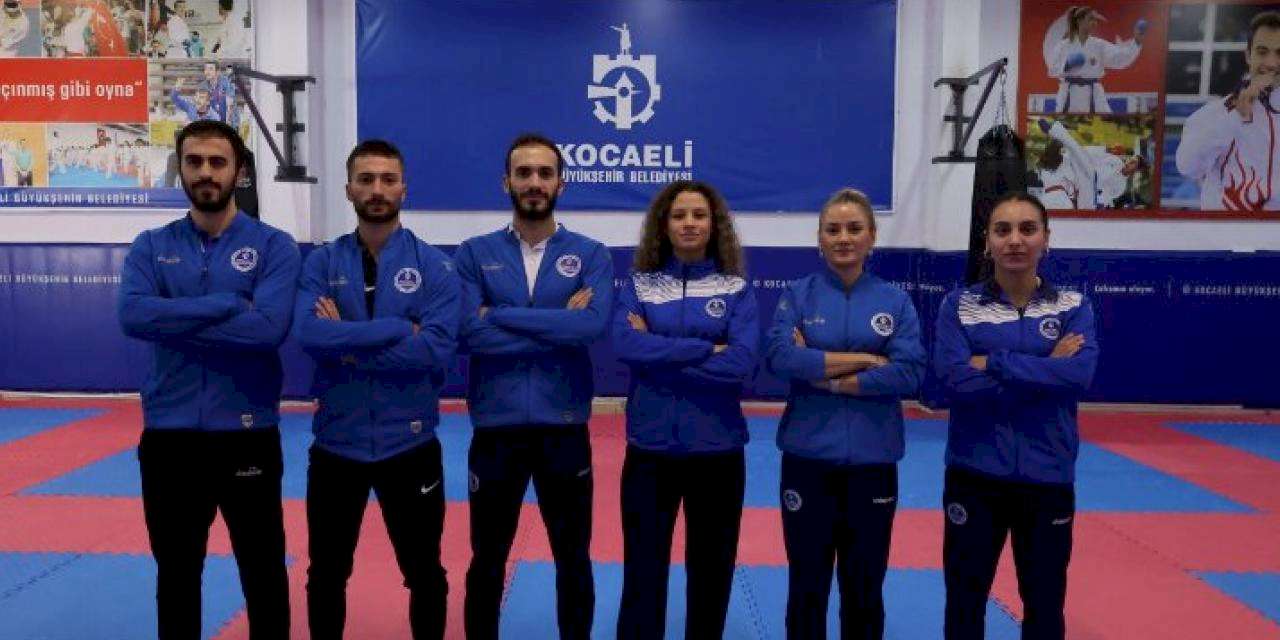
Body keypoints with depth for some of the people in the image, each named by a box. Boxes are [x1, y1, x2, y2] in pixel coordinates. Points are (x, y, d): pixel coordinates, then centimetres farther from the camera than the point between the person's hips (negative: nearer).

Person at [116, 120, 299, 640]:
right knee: (175, 575, 18)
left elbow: (269, 326, -20)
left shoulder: (274, 246, -4)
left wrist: (174, 320, -15)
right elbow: (132, 314, -15)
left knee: (264, 574, 11)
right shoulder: (151, 247, 4)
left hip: (248, 436, -2)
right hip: (168, 437, 3)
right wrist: (228, 304, -18)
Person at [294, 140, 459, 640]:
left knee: (425, 575, 15)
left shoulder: (434, 266, -4)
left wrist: (347, 343, -16)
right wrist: (398, 328, -20)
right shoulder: (321, 263, 1)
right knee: (325, 576, 18)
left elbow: (437, 351, -17)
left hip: (409, 443, -1)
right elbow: (309, 333, -17)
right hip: (336, 442, 2)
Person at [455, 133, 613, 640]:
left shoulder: (591, 255, 1)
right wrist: (558, 328, -14)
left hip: (564, 429, 0)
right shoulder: (475, 254, 1)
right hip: (496, 428, 0)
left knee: (573, 558, 16)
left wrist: (500, 315, -15)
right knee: (487, 560, 16)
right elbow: (469, 333, -13)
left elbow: (593, 324, -18)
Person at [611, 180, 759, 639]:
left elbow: (740, 364, -13)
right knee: (643, 571, 9)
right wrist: (706, 349, -16)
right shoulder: (639, 284, 3)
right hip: (651, 447, 0)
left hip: (717, 448, 0)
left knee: (711, 573, 14)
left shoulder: (737, 288, 1)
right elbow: (626, 345, -15)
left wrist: (660, 354, -12)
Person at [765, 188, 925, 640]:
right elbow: (781, 357, -16)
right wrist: (868, 359, -15)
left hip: (872, 460, 1)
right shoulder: (799, 294, 0)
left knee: (864, 589, 14)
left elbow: (909, 373, -10)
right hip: (808, 457, 0)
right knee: (807, 586, 12)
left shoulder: (895, 301, 2)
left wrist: (821, 373, -14)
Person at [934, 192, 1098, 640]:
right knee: (964, 603, 12)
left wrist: (993, 363, -19)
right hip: (975, 476, -1)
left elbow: (1079, 373, -18)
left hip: (1047, 478, 1)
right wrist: (1046, 370, -16)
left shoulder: (1073, 307, 0)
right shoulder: (959, 305, -3)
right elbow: (955, 381, -17)